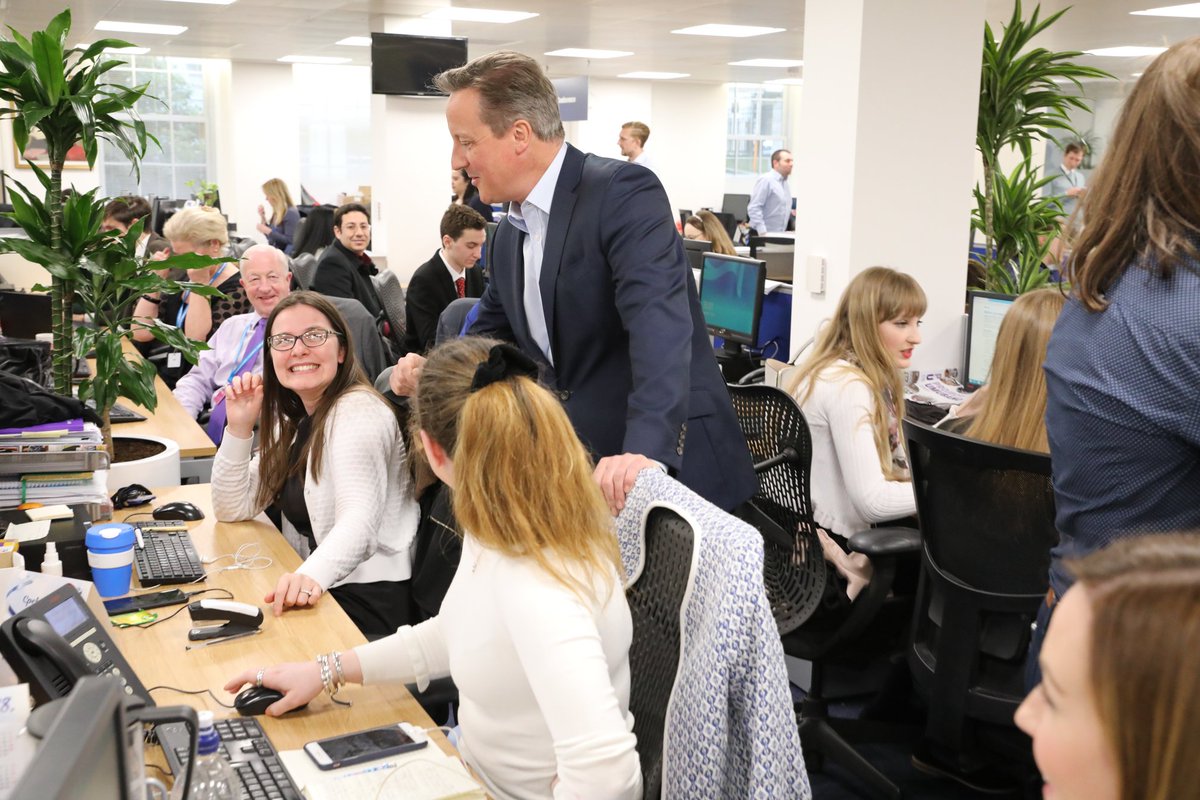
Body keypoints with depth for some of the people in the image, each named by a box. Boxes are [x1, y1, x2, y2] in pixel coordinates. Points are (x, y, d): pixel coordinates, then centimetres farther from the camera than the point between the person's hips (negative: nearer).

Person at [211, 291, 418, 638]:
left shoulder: (359, 411, -15)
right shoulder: (294, 420, 12)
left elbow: (359, 520, -30)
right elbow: (233, 509, 12)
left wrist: (312, 576, -49)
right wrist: (239, 427, -1)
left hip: (369, 600, -8)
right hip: (321, 591, 8)